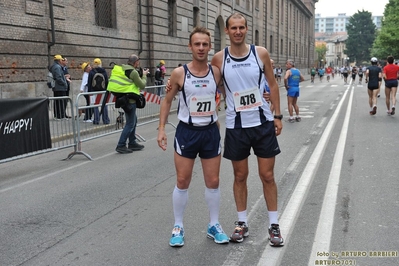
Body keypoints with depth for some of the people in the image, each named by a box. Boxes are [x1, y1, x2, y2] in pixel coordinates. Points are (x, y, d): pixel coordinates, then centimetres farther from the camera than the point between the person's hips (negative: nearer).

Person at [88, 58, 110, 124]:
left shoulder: (91, 72, -4)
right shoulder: (104, 71, 2)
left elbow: (89, 83, -2)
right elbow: (107, 81, 5)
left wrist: (89, 91, 4)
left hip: (94, 91, -2)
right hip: (103, 91, 2)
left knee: (95, 106, 3)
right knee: (104, 105, 8)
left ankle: (96, 120, 0)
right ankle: (106, 120, 9)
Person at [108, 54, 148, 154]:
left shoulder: (122, 68, 11)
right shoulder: (133, 72, -14)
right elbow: (142, 85, -9)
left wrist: (140, 75, 15)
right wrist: (144, 75, 6)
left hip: (122, 98, 9)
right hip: (129, 99, -9)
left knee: (133, 120, 19)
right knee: (130, 123, -2)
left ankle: (132, 143, 24)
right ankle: (121, 146, -2)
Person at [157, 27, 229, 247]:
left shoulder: (216, 72, -2)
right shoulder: (179, 73, -8)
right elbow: (167, 101, 1)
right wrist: (161, 129, -5)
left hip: (211, 132, 2)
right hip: (186, 132, -2)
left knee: (213, 182, 8)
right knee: (182, 182, 4)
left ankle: (213, 225, 25)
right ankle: (178, 226, 21)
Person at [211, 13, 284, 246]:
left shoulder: (261, 53, -3)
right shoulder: (219, 58, -3)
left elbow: (272, 84, 5)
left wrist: (278, 116, 2)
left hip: (263, 123, 0)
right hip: (236, 126, 0)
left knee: (268, 176, 6)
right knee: (240, 176, 10)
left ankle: (274, 225, 18)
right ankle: (242, 223, 25)